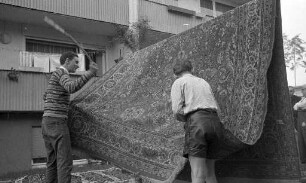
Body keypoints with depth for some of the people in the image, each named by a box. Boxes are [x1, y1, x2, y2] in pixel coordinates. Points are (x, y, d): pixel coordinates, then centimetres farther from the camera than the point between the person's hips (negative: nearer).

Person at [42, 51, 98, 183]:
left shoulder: (55, 77, 22)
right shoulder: (61, 73, -10)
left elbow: (46, 97, 39)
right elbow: (72, 88, -34)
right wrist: (90, 73, -37)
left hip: (48, 123, 10)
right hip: (56, 123, -10)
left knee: (53, 161, 11)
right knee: (65, 161, -7)